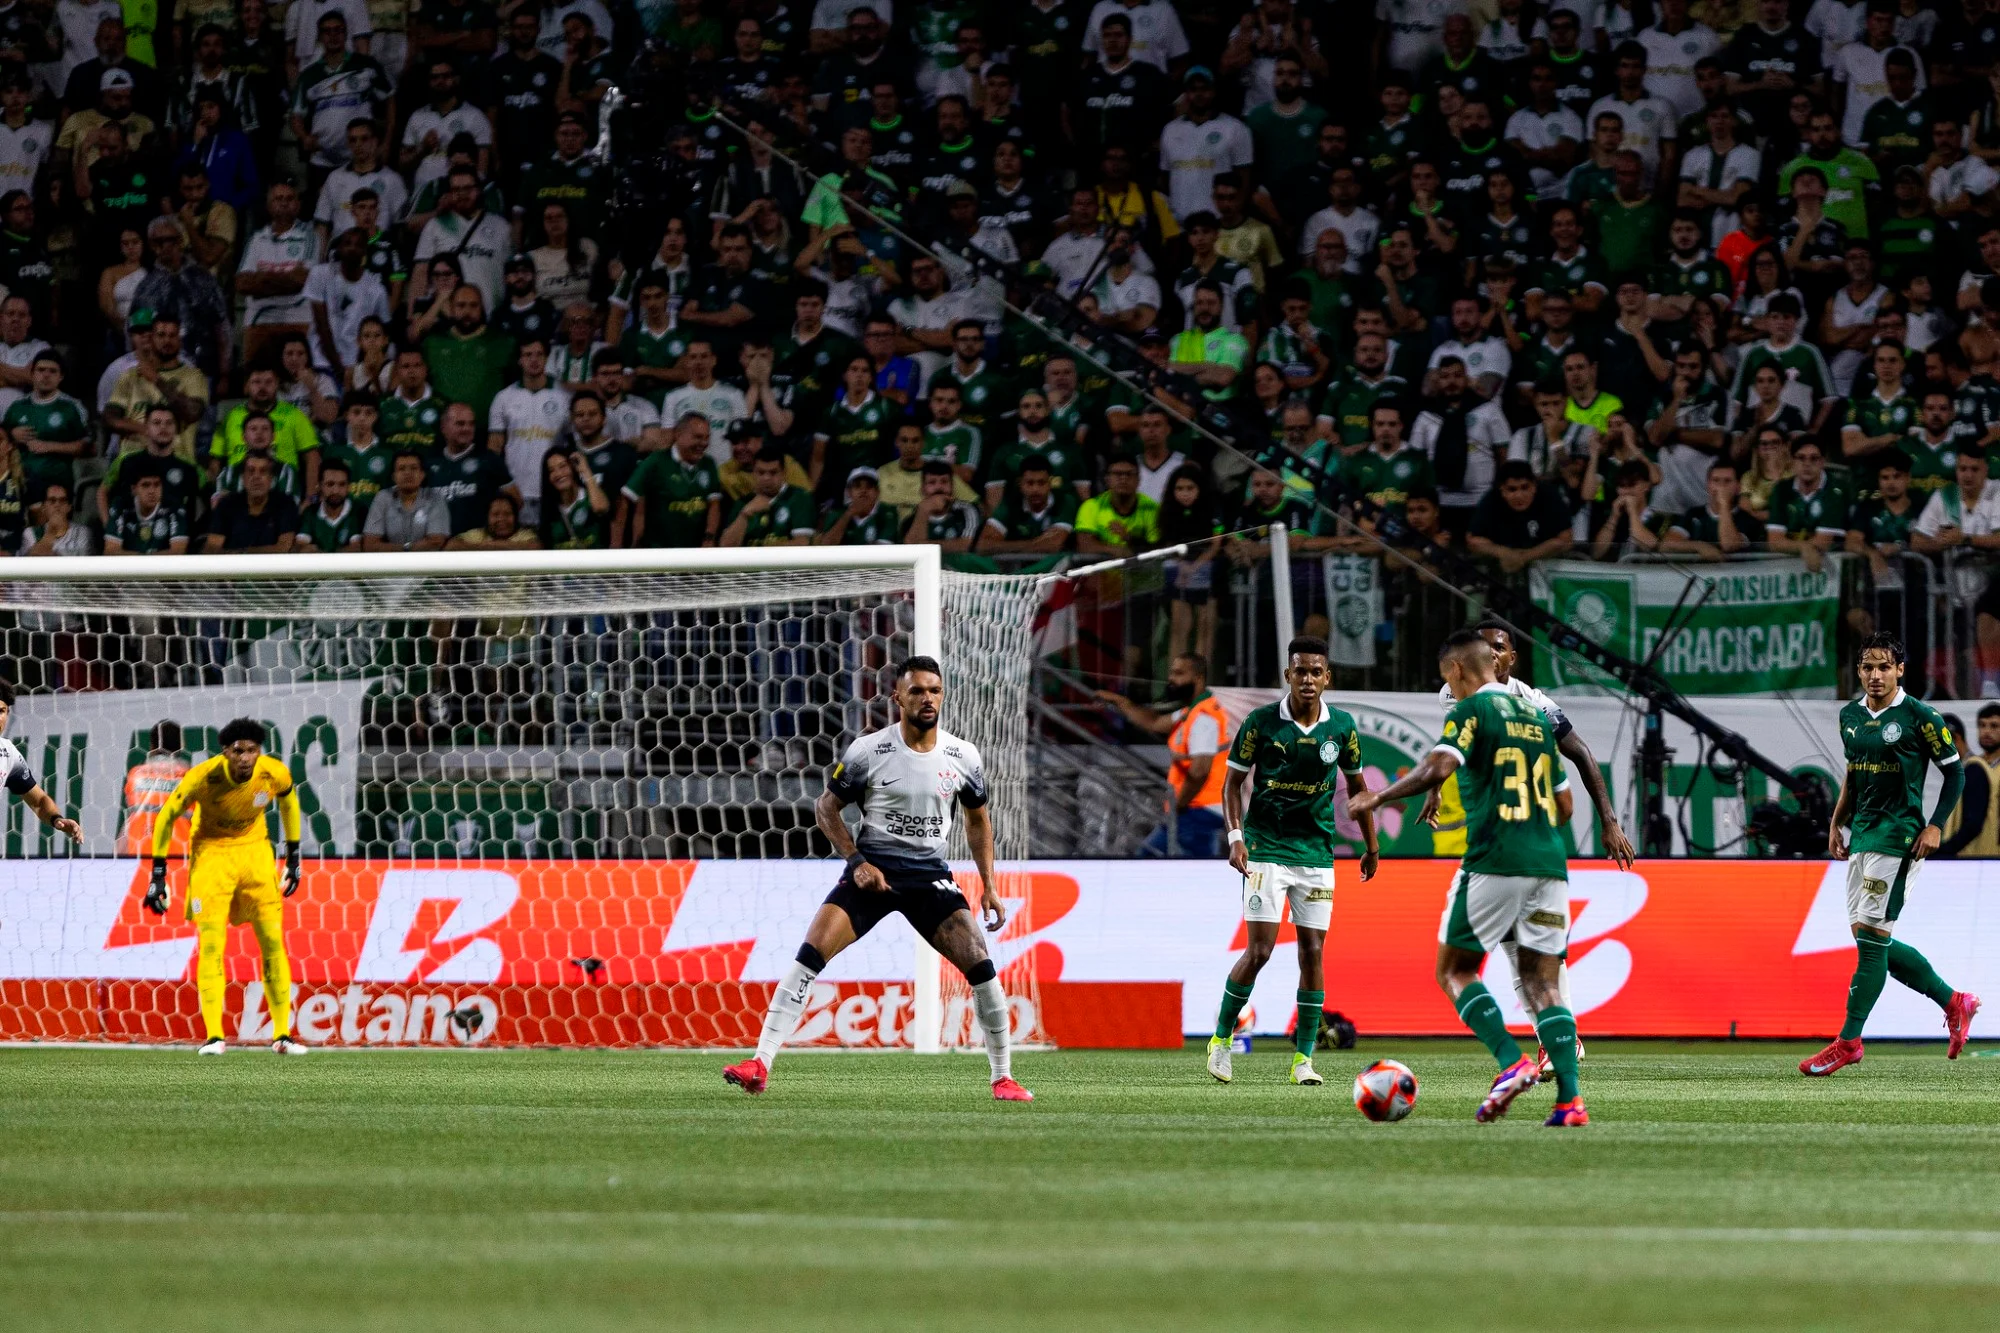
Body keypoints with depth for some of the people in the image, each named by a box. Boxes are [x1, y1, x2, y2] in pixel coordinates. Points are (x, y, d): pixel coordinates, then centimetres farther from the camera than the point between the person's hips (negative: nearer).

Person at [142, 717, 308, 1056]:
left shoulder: (275, 774, -18)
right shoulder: (204, 776, -25)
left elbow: (288, 800, 7)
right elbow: (167, 815, -11)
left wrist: (293, 856, 11)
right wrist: (158, 875, -11)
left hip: (254, 850, 3)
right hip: (211, 850, -3)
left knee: (273, 941, -1)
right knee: (211, 945, -13)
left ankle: (282, 1034, 8)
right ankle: (213, 1036, -11)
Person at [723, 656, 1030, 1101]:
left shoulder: (963, 758, 0)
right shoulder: (868, 751, -9)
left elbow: (978, 819, 16)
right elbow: (826, 807, 2)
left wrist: (989, 885, 8)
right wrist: (857, 861, -10)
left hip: (930, 874, 2)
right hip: (872, 871, -2)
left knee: (980, 966, -12)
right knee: (810, 954, -18)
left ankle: (1003, 1078, 3)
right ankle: (760, 1065, -17)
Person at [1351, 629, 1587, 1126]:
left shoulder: (1472, 709, -1)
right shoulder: (1537, 715, 19)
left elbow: (1438, 768, -18)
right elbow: (1564, 804, 22)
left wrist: (1378, 798, -7)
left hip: (1494, 862, -6)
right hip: (1549, 863, 6)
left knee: (1454, 972, 6)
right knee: (1543, 981, 5)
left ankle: (1512, 1062, -13)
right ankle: (1570, 1099, -9)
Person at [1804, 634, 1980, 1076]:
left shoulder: (1919, 717, -8)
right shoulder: (1851, 716, 12)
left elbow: (1954, 772, -3)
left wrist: (1935, 825, -11)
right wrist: (1837, 823, 17)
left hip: (1898, 836, -8)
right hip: (1862, 834, 8)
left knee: (1870, 935, -11)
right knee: (1871, 940, 8)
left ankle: (1848, 1041, -7)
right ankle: (1954, 1003, 22)